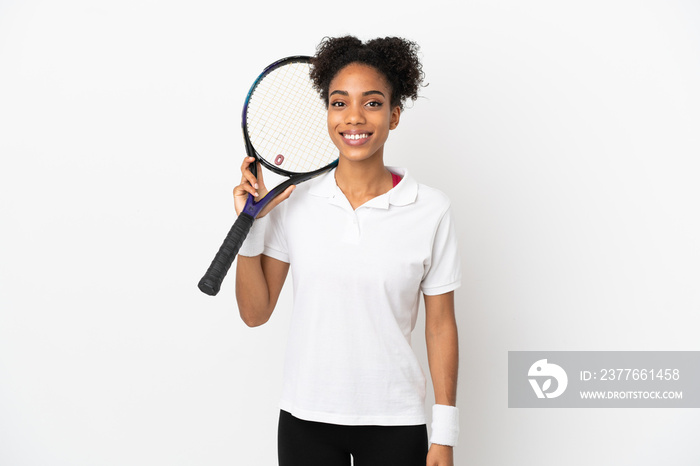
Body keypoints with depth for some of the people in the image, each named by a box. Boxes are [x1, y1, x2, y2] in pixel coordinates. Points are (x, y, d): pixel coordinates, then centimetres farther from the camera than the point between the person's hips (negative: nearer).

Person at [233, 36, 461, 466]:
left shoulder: (431, 210, -7)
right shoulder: (293, 200, -4)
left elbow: (441, 327, -2)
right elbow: (255, 313, 0)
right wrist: (250, 225, -11)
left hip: (394, 423, -1)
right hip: (307, 417, 1)